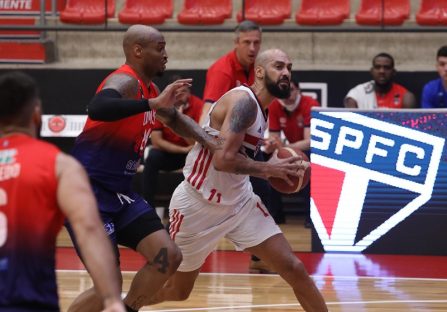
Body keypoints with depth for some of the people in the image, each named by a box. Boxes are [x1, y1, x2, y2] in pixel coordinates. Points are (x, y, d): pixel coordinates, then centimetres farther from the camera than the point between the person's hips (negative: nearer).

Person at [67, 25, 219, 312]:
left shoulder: (147, 89, 11)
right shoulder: (125, 81, -18)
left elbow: (174, 118, 31)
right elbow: (97, 109, -41)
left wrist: (213, 143, 18)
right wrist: (153, 104, -47)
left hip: (120, 192, 9)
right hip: (88, 192, -9)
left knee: (168, 257, 2)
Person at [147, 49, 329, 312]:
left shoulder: (261, 109, 8)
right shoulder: (243, 101, -21)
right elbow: (223, 160, -31)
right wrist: (269, 169, -21)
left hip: (240, 202, 8)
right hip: (198, 204, -8)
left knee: (294, 268, -6)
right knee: (177, 291, 9)